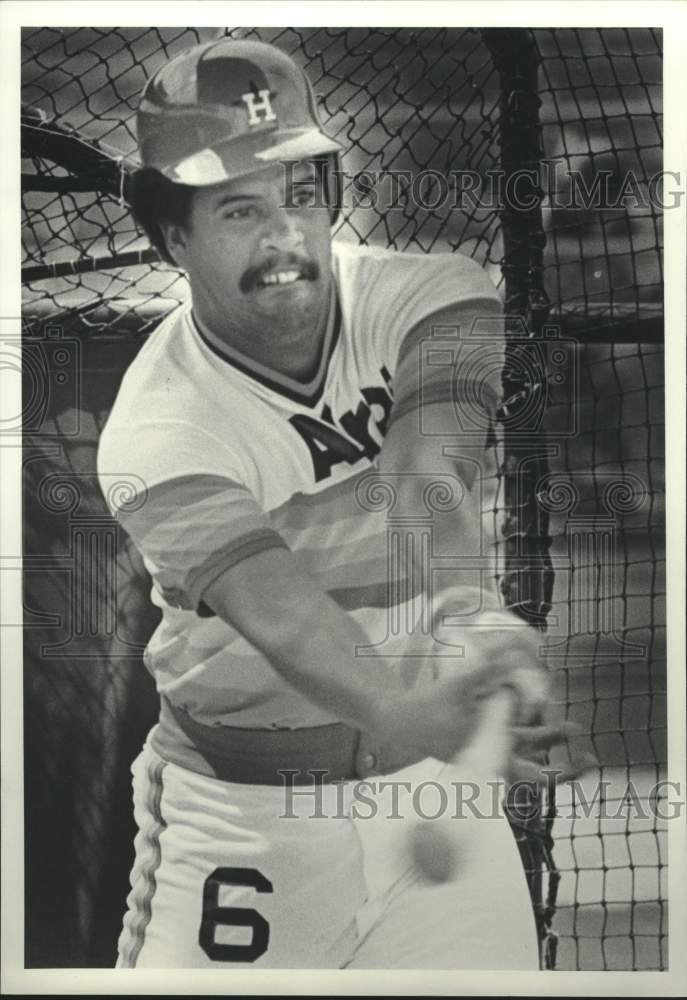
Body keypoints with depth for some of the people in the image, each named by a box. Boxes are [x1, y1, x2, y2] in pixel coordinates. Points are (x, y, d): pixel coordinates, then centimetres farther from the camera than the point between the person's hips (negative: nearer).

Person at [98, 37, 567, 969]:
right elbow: (273, 607, -34)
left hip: (434, 787, 2)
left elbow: (430, 467, -28)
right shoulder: (156, 430, -19)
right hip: (242, 816, -2)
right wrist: (400, 712, -53)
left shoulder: (426, 296, -10)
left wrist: (468, 609, -48)